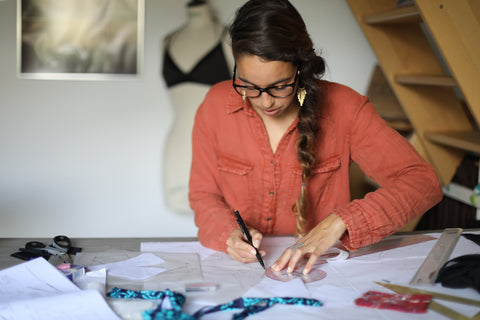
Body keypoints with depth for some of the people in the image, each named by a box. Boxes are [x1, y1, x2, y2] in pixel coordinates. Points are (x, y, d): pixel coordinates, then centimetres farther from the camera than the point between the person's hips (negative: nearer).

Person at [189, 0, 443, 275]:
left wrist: (339, 221, -25)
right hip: (238, 271, 2)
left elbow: (424, 182, -14)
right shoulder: (217, 105, -5)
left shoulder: (343, 108, -10)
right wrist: (229, 232, -17)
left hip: (318, 270, -2)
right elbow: (204, 195, 5)